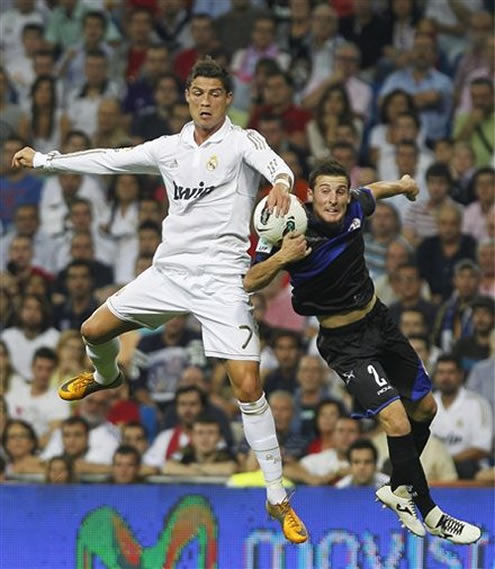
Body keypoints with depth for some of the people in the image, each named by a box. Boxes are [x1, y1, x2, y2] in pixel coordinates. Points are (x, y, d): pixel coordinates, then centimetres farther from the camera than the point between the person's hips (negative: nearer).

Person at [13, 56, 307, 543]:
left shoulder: (242, 141, -6)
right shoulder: (170, 148, 10)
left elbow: (272, 164, -27)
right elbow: (110, 160, 19)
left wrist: (280, 182, -51)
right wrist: (42, 160, 22)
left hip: (222, 279, -5)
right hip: (170, 270, 5)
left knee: (248, 385, -14)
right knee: (94, 330, 13)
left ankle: (278, 498, -6)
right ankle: (106, 376, 52)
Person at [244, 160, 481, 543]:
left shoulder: (354, 209, -10)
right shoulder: (295, 232, -24)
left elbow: (373, 191, 16)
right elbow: (250, 284, -20)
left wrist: (403, 185, 34)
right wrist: (281, 258, -37)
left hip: (378, 321, 7)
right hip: (345, 342, -7)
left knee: (424, 409, 17)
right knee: (397, 421, -20)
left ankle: (399, 490, 38)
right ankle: (431, 515, -7)